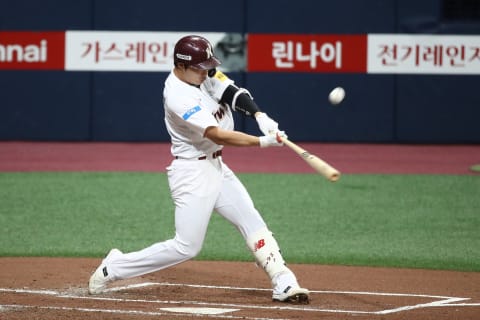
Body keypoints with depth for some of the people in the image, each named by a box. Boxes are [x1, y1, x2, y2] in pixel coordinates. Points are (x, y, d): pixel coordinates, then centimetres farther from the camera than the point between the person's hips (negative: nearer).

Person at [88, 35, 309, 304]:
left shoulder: (202, 74, -1)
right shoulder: (178, 97, -25)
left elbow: (233, 92, -7)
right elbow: (216, 135, -29)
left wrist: (260, 116, -26)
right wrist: (263, 142, -33)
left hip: (216, 166, 9)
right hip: (192, 173, -9)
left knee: (252, 221, 3)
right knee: (186, 247, -7)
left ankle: (284, 284, 3)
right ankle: (114, 268, 6)